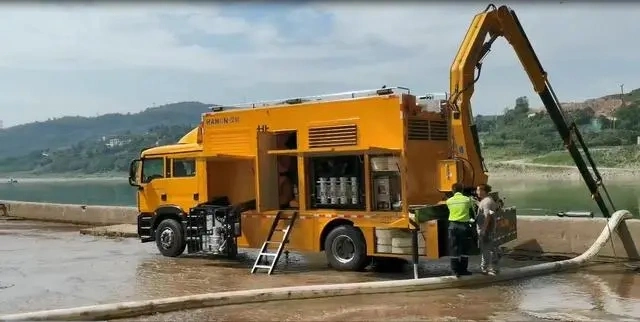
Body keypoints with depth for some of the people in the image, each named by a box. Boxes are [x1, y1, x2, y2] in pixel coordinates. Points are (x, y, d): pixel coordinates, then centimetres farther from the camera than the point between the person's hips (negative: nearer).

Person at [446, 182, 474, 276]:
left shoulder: (449, 201, 2)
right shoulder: (467, 199, -1)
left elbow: (450, 210, 11)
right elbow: (472, 210, 13)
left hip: (453, 225, 1)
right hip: (464, 225, -1)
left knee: (454, 248, 5)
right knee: (464, 249, 9)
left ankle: (455, 270, 6)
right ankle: (463, 269, 13)